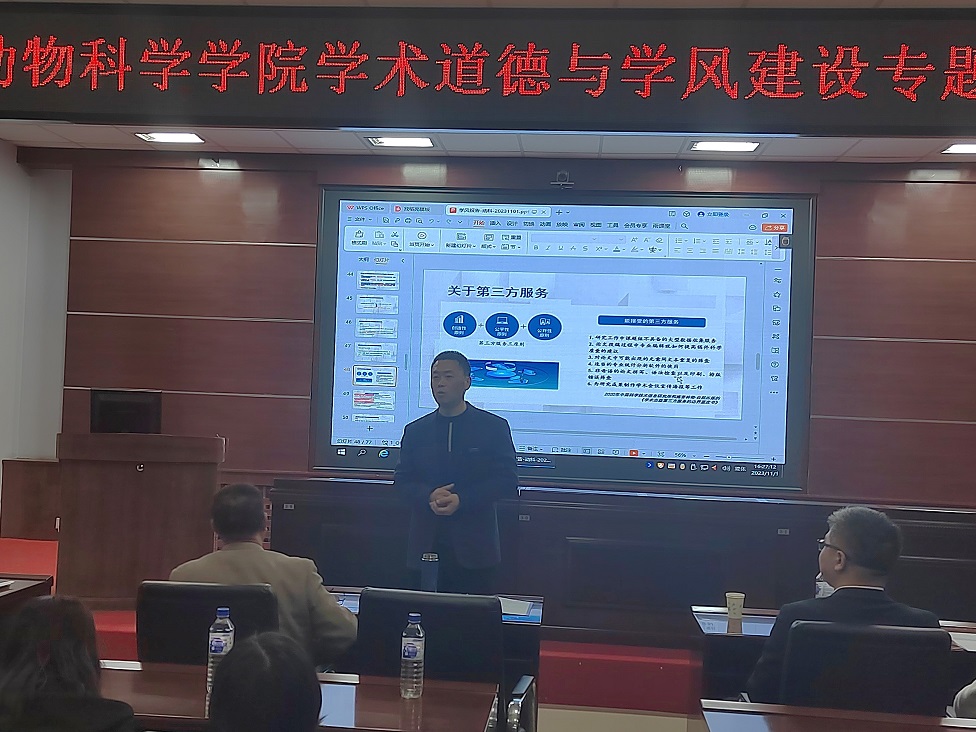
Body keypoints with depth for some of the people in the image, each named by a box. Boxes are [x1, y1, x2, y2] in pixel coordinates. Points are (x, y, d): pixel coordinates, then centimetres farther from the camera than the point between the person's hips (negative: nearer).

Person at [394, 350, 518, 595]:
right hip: (427, 545, 2)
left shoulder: (494, 427, 3)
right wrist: (429, 496, -11)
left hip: (474, 547, -2)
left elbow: (507, 481, -2)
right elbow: (402, 480, 11)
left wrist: (462, 500, -14)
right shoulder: (416, 431, 12)